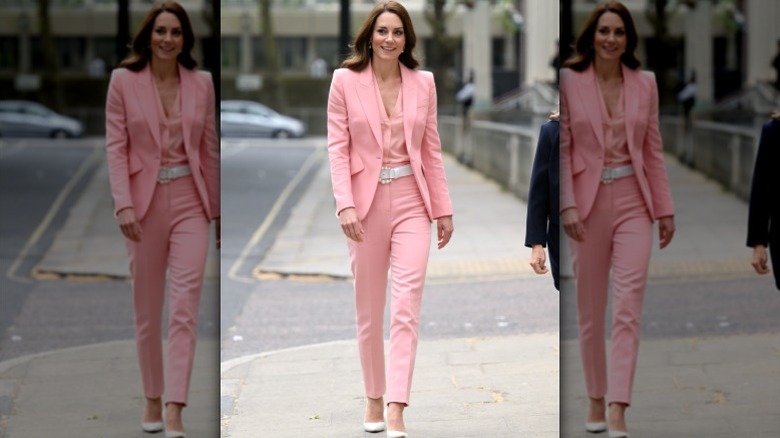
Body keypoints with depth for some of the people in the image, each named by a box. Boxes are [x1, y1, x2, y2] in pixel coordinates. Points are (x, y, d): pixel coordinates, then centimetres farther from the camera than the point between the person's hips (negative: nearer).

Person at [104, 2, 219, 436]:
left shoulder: (202, 83, 4)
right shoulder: (124, 81, -1)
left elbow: (210, 148, 9)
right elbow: (116, 146, -4)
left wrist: (216, 209, 12)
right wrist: (123, 204, -14)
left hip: (190, 203, 0)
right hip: (145, 202, 0)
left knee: (185, 309, -10)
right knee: (147, 311, 10)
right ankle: (153, 400, 24)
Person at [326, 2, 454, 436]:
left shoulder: (424, 83, 5)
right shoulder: (345, 81, 0)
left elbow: (432, 150, 9)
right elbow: (338, 147, -3)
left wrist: (443, 208, 8)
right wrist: (345, 205, -13)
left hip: (412, 204, 1)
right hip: (367, 202, 0)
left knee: (407, 306, -11)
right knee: (369, 310, 9)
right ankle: (374, 400, 25)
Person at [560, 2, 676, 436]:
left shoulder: (645, 84, 5)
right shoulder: (569, 81, -3)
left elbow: (654, 150, 9)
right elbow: (561, 149, -4)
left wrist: (665, 208, 7)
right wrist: (567, 205, -12)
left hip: (633, 202, 1)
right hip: (588, 203, -1)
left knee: (629, 306, -10)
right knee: (591, 309, 9)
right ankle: (596, 400, 23)